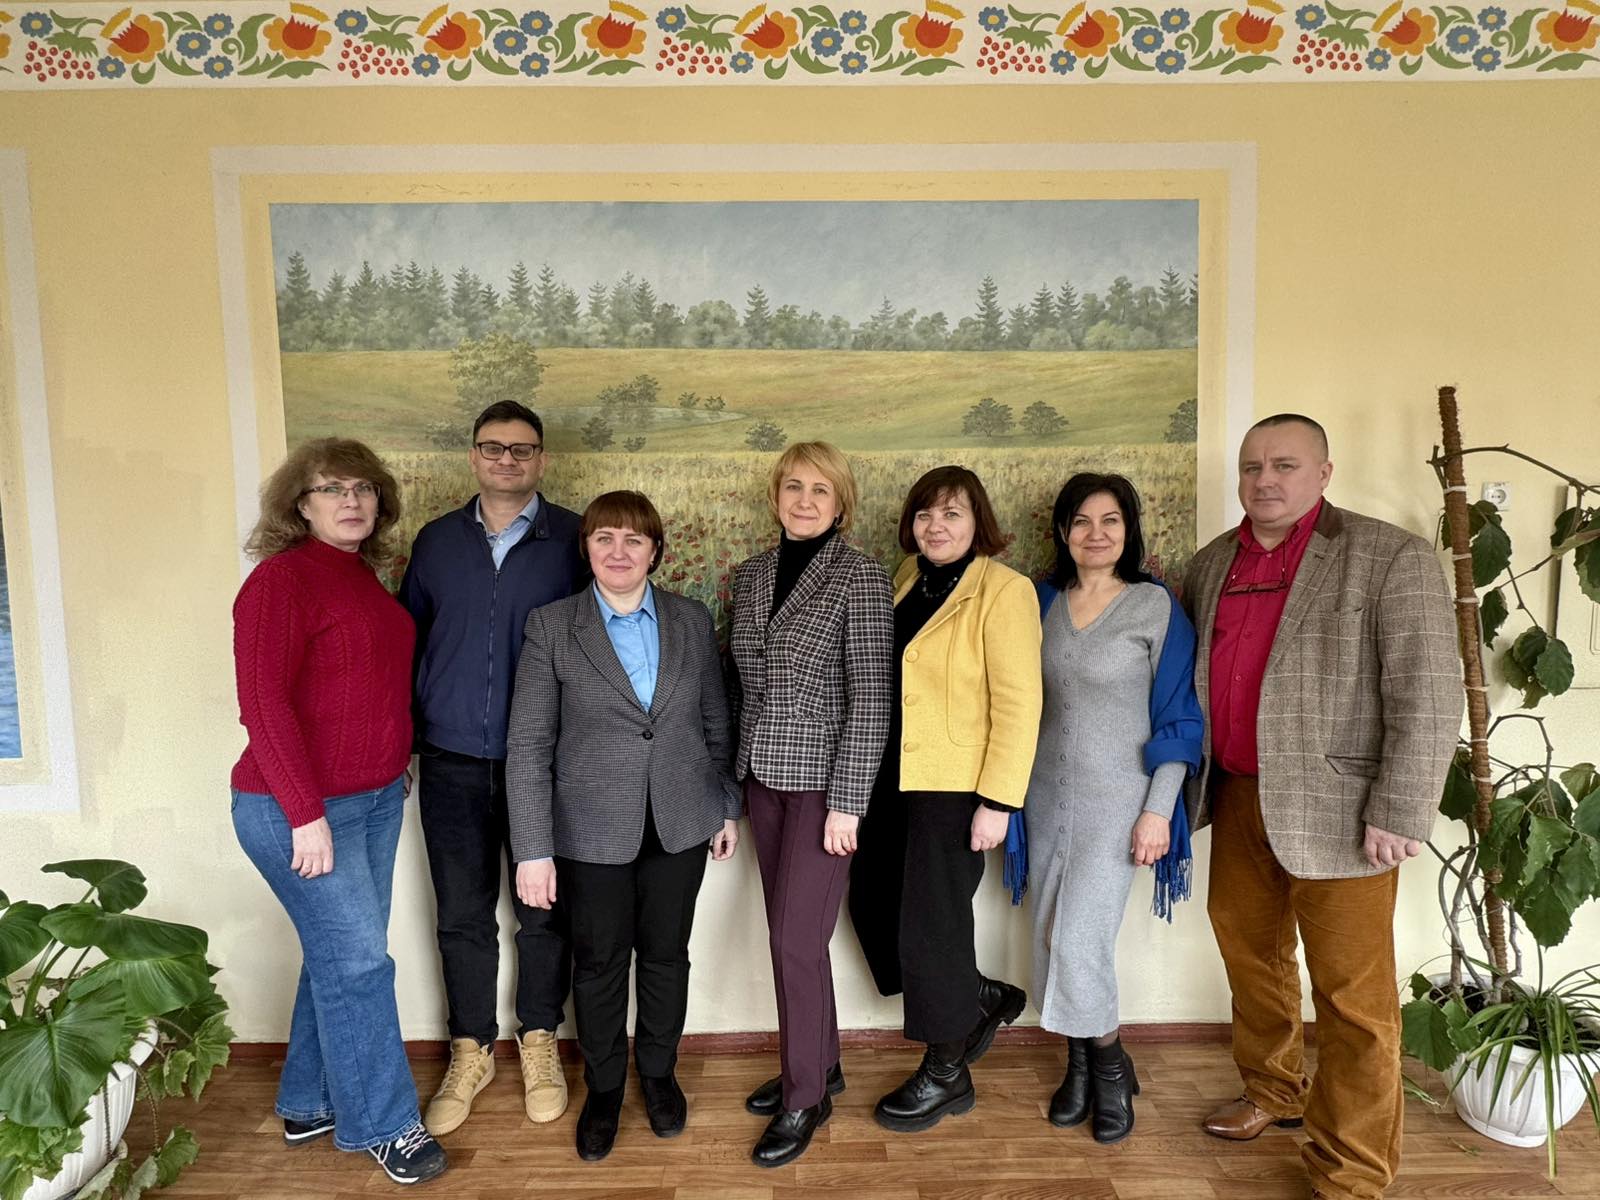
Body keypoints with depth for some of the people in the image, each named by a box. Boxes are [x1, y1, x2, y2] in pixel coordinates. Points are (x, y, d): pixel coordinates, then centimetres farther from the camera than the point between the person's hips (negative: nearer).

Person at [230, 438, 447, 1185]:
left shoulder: (363, 576, 9)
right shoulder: (283, 578, -14)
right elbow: (262, 703, -20)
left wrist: (395, 765, 7)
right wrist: (306, 813, -22)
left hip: (376, 797, 8)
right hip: (299, 808, -8)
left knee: (339, 956, 16)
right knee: (359, 962, 1)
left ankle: (309, 1104, 33)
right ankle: (382, 1124, 18)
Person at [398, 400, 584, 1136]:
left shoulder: (573, 539, -2)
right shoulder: (437, 541, 7)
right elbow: (408, 640, 12)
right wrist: (403, 739, 7)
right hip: (453, 764, 2)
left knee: (543, 911, 10)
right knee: (462, 915, 12)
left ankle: (539, 1044, 31)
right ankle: (470, 1052, 31)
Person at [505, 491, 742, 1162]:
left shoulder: (692, 622, 1)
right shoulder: (551, 627, -7)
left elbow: (716, 724, 8)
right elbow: (528, 746, -9)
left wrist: (728, 808, 8)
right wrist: (533, 849, -12)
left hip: (680, 827, 2)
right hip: (593, 831, -2)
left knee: (665, 954, 16)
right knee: (600, 962, 13)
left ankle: (658, 1073, 39)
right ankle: (603, 1087, 36)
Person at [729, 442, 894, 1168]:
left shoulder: (861, 578, -11)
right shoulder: (750, 575, 7)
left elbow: (870, 697, -14)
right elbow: (740, 681, 12)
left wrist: (847, 801, -16)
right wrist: (734, 778, 10)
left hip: (823, 778, -6)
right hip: (764, 775, 6)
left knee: (796, 937, -2)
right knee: (789, 931, 15)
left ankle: (806, 1096, 18)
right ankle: (820, 1064, 34)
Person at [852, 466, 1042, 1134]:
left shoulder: (1002, 590, -12)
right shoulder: (908, 578, 9)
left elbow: (1018, 703, -16)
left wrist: (998, 801, -19)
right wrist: (872, 771, 11)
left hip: (953, 784, -8)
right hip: (894, 777, 8)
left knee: (930, 920, 2)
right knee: (871, 901, 13)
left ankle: (946, 1075, 25)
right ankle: (982, 999, 34)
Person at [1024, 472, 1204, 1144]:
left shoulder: (1156, 606, -8)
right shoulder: (1044, 601, 4)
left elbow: (1178, 717, -6)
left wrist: (1159, 810, -11)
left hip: (1117, 797, -4)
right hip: (1049, 792, 4)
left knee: (1080, 937, -8)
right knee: (1052, 935, 8)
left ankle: (1110, 1069, 18)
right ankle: (1080, 1065, 29)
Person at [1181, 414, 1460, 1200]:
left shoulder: (1390, 559, -10)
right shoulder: (1211, 565, 8)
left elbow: (1428, 698, -14)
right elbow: (1188, 670, 18)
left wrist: (1399, 814, -16)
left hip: (1336, 810, -6)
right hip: (1237, 797, 6)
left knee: (1351, 992, 3)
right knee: (1249, 951, 20)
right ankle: (1273, 1092, 43)